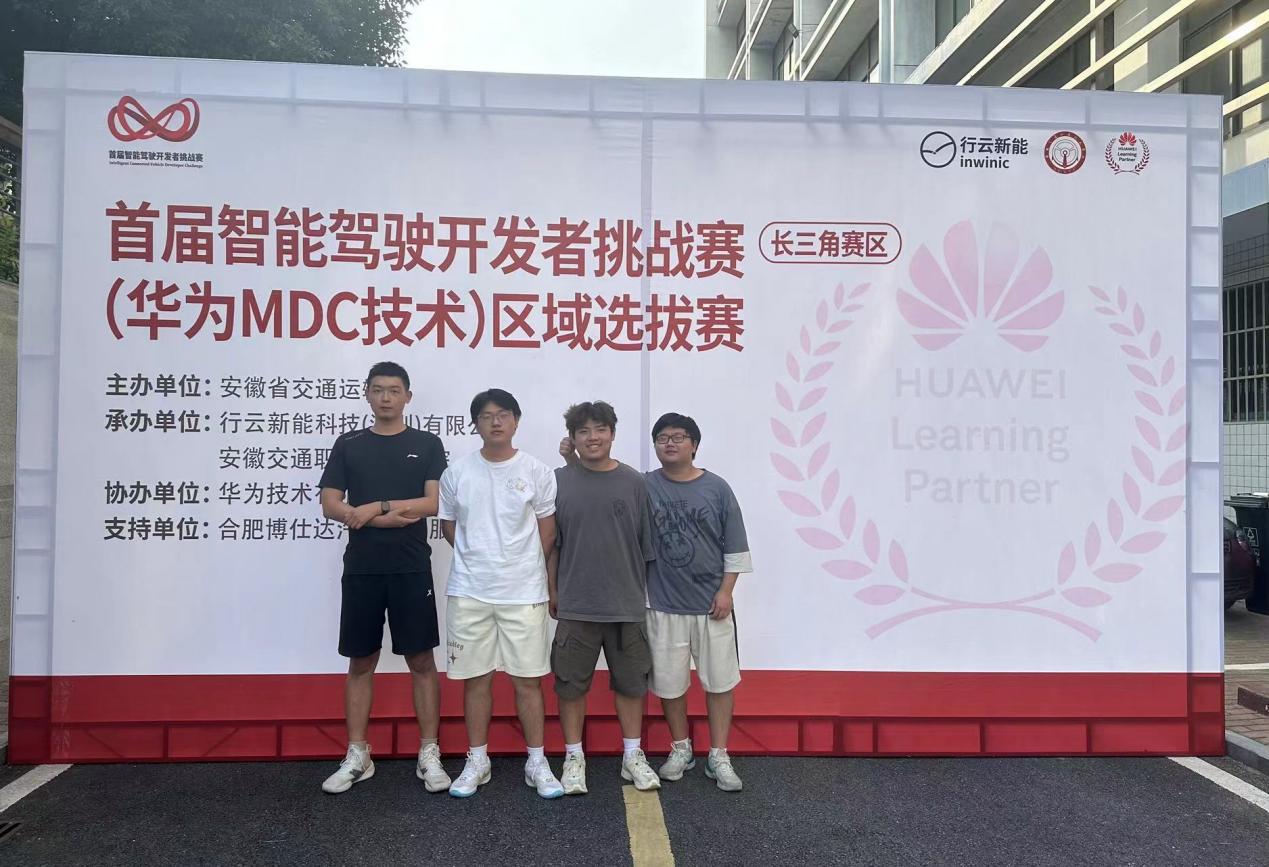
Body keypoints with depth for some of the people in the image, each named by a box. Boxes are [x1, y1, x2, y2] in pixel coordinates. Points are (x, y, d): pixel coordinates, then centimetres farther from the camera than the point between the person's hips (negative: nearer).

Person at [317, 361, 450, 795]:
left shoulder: (426, 444, 3)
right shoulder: (348, 445, 8)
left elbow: (435, 503, -7)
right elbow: (331, 506, -1)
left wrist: (376, 507, -12)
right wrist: (397, 513, -12)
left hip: (411, 569, -2)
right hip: (361, 569, 2)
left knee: (421, 661, 3)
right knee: (360, 663, 9)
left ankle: (429, 755, 12)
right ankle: (357, 757, 20)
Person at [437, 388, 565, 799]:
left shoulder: (537, 471, -1)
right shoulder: (457, 473, 2)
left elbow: (547, 532, 5)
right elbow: (448, 526, 11)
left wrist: (521, 567, 6)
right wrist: (481, 558, 7)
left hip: (523, 592, -1)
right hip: (469, 592, 1)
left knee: (528, 679, 4)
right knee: (476, 678, 9)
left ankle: (537, 762, 17)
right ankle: (477, 761, 23)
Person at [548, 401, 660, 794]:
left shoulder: (634, 482, 0)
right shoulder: (559, 482, -1)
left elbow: (646, 544, 5)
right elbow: (551, 544, 3)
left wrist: (644, 591, 6)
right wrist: (552, 592, 3)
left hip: (627, 605, 1)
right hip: (575, 606, -1)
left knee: (630, 682, 12)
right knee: (571, 684, 8)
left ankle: (633, 756, 27)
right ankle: (574, 758, 23)